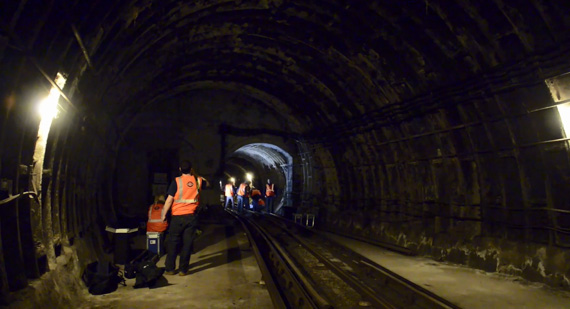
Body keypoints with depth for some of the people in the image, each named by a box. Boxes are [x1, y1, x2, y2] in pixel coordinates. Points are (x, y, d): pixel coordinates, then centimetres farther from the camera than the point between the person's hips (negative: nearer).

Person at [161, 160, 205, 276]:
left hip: (177, 216, -2)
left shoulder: (176, 181, -7)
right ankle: (183, 269, 12)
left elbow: (169, 200, -9)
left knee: (173, 243, 10)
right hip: (191, 216, 2)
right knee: (187, 243, 7)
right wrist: (194, 174, 28)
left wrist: (164, 214, -1)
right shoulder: (197, 180, 3)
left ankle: (170, 268, 16)